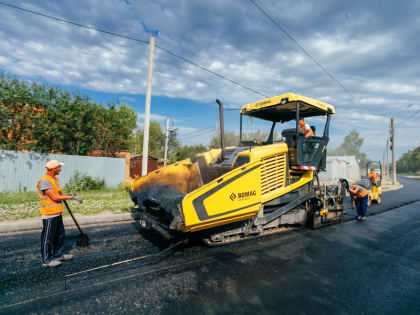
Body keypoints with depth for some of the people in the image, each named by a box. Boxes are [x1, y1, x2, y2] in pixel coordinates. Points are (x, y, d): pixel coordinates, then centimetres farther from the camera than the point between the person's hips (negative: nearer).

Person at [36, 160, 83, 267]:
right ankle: (47, 260, 16)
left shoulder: (55, 179, 12)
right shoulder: (44, 181, -19)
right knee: (48, 237, 3)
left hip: (57, 213, 9)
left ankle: (58, 254, 31)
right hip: (49, 214, -9)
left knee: (60, 235, 18)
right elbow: (54, 197, -24)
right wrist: (71, 197, -21)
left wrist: (67, 195, -4)